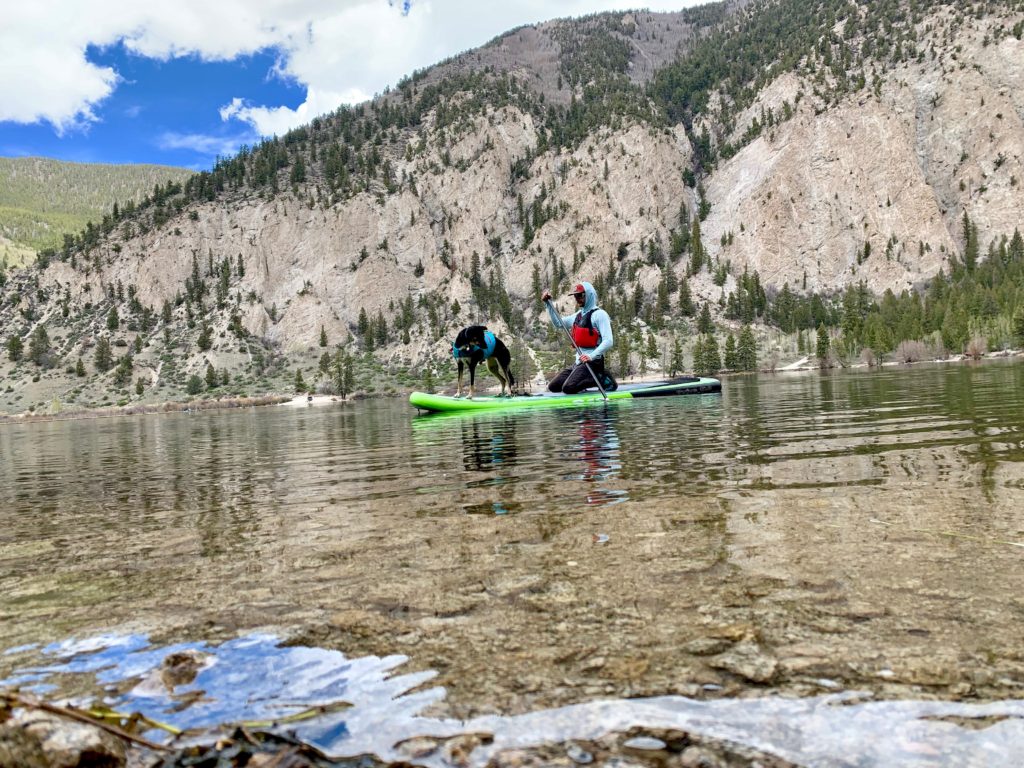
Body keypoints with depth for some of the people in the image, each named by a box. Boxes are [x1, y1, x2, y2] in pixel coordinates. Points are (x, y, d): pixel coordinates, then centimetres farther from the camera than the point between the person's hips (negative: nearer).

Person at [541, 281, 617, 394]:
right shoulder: (578, 315, 17)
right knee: (553, 386, 4)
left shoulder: (599, 314, -10)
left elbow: (608, 341, -20)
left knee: (568, 388, -25)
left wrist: (591, 356, -33)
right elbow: (557, 323, 28)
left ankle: (602, 379, -5)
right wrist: (548, 303, 18)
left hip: (592, 362, -9)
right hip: (578, 362, 9)